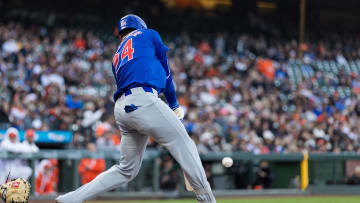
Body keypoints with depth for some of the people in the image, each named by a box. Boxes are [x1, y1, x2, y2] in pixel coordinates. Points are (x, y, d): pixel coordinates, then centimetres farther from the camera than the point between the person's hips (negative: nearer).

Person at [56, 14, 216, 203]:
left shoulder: (116, 58, 32)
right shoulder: (149, 34, 18)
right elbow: (165, 70, 16)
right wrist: (174, 106, 24)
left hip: (121, 108, 7)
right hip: (142, 101, -7)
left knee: (127, 169, 13)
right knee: (184, 146, -3)